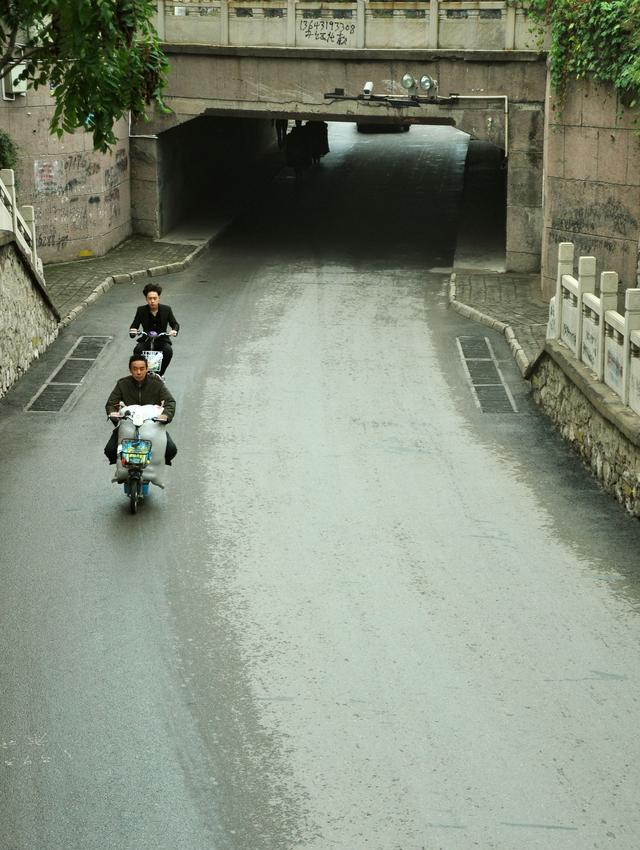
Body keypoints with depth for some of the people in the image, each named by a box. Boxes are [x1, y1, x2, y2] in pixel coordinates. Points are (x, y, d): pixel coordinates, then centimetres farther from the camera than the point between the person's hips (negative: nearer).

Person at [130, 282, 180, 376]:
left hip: (162, 340, 0)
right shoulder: (141, 310, -2)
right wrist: (133, 331, -23)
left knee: (168, 351, -31)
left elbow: (175, 324, 0)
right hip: (146, 340, 0)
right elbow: (134, 325, 1)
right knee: (137, 350, -30)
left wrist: (174, 330, -24)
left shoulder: (166, 309, -3)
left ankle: (160, 374, -9)